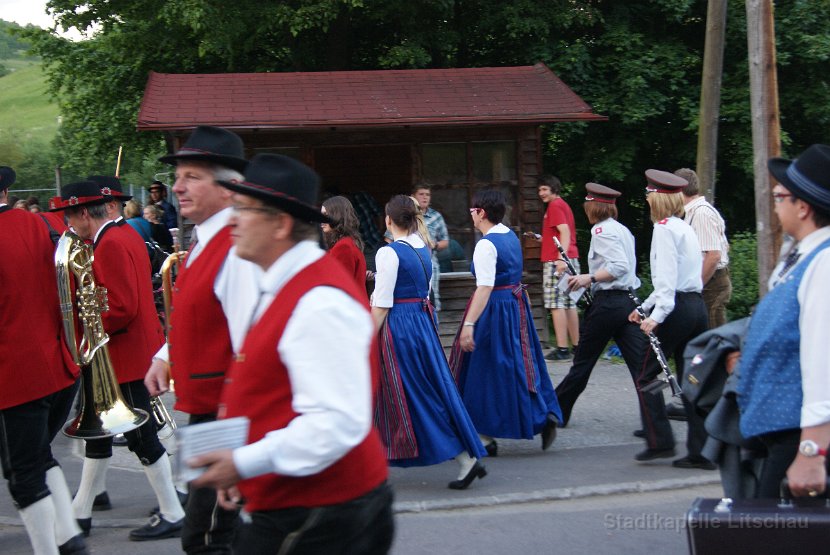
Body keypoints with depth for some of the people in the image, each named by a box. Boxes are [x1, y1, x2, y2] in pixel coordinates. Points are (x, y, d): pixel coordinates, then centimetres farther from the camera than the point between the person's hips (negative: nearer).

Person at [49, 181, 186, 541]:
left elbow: (123, 308, -25)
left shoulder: (109, 245, -19)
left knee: (141, 437, -2)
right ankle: (80, 513, 25)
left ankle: (172, 516, 7)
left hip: (126, 358, -11)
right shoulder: (125, 236, 13)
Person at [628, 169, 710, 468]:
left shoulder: (664, 228, -8)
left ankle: (660, 441, 3)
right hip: (697, 306, 8)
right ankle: (701, 451, 5)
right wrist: (644, 307, 28)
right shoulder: (685, 228, 19)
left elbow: (667, 277, -19)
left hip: (675, 308, -8)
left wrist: (657, 314, -24)